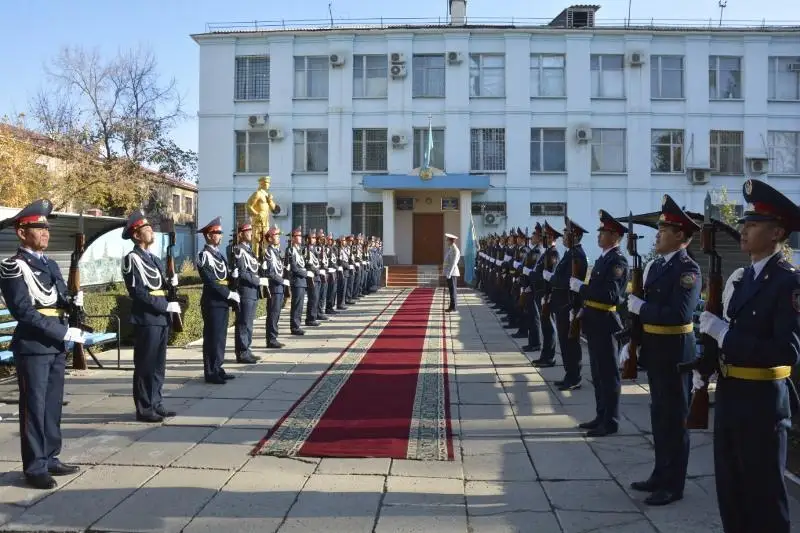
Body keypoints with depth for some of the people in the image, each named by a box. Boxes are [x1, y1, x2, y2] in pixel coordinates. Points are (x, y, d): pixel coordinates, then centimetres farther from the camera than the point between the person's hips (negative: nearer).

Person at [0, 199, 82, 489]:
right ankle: (35, 467, 9)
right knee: (34, 407, 0)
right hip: (32, 346, -7)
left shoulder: (51, 264, 14)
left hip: (56, 346, 7)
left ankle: (50, 458, 23)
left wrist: (74, 301, -7)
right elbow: (23, 311, -17)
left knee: (53, 405, 13)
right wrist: (64, 332, -19)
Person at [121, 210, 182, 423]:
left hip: (161, 319, 8)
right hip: (146, 319, -8)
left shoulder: (154, 259, 17)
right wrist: (167, 306, -18)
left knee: (158, 365, 13)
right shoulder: (132, 258, -10)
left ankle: (155, 404, 21)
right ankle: (144, 409, 6)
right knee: (145, 365, -1)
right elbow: (138, 293, -18)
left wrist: (171, 284, 0)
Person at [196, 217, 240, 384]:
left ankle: (217, 369, 20)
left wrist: (233, 275, -3)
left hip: (222, 302, 9)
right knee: (212, 338, -3)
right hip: (212, 303, -9)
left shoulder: (218, 254, 15)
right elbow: (210, 281, -18)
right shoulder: (204, 255, -12)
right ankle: (211, 373, 3)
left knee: (220, 337, 12)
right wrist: (230, 294, -17)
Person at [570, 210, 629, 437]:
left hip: (605, 324, -10)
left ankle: (610, 422, 9)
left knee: (608, 373, 0)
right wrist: (585, 308, 10)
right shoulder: (603, 259, 14)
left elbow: (611, 295, -25)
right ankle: (601, 416, 26)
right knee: (598, 373, 16)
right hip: (595, 322, 10)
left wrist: (580, 287, -22)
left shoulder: (617, 261, -15)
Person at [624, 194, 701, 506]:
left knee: (674, 417, 4)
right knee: (659, 415, 17)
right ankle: (661, 474, 32)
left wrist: (639, 307, -19)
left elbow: (678, 314, -28)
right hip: (655, 349, 8)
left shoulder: (688, 270, -16)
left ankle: (673, 484, 17)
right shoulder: (657, 265, 10)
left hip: (674, 352, -8)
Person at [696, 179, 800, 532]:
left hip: (762, 401, -8)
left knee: (763, 493, 7)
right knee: (730, 489, 19)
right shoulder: (747, 276, 10)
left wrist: (723, 332, -25)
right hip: (730, 395, 8)